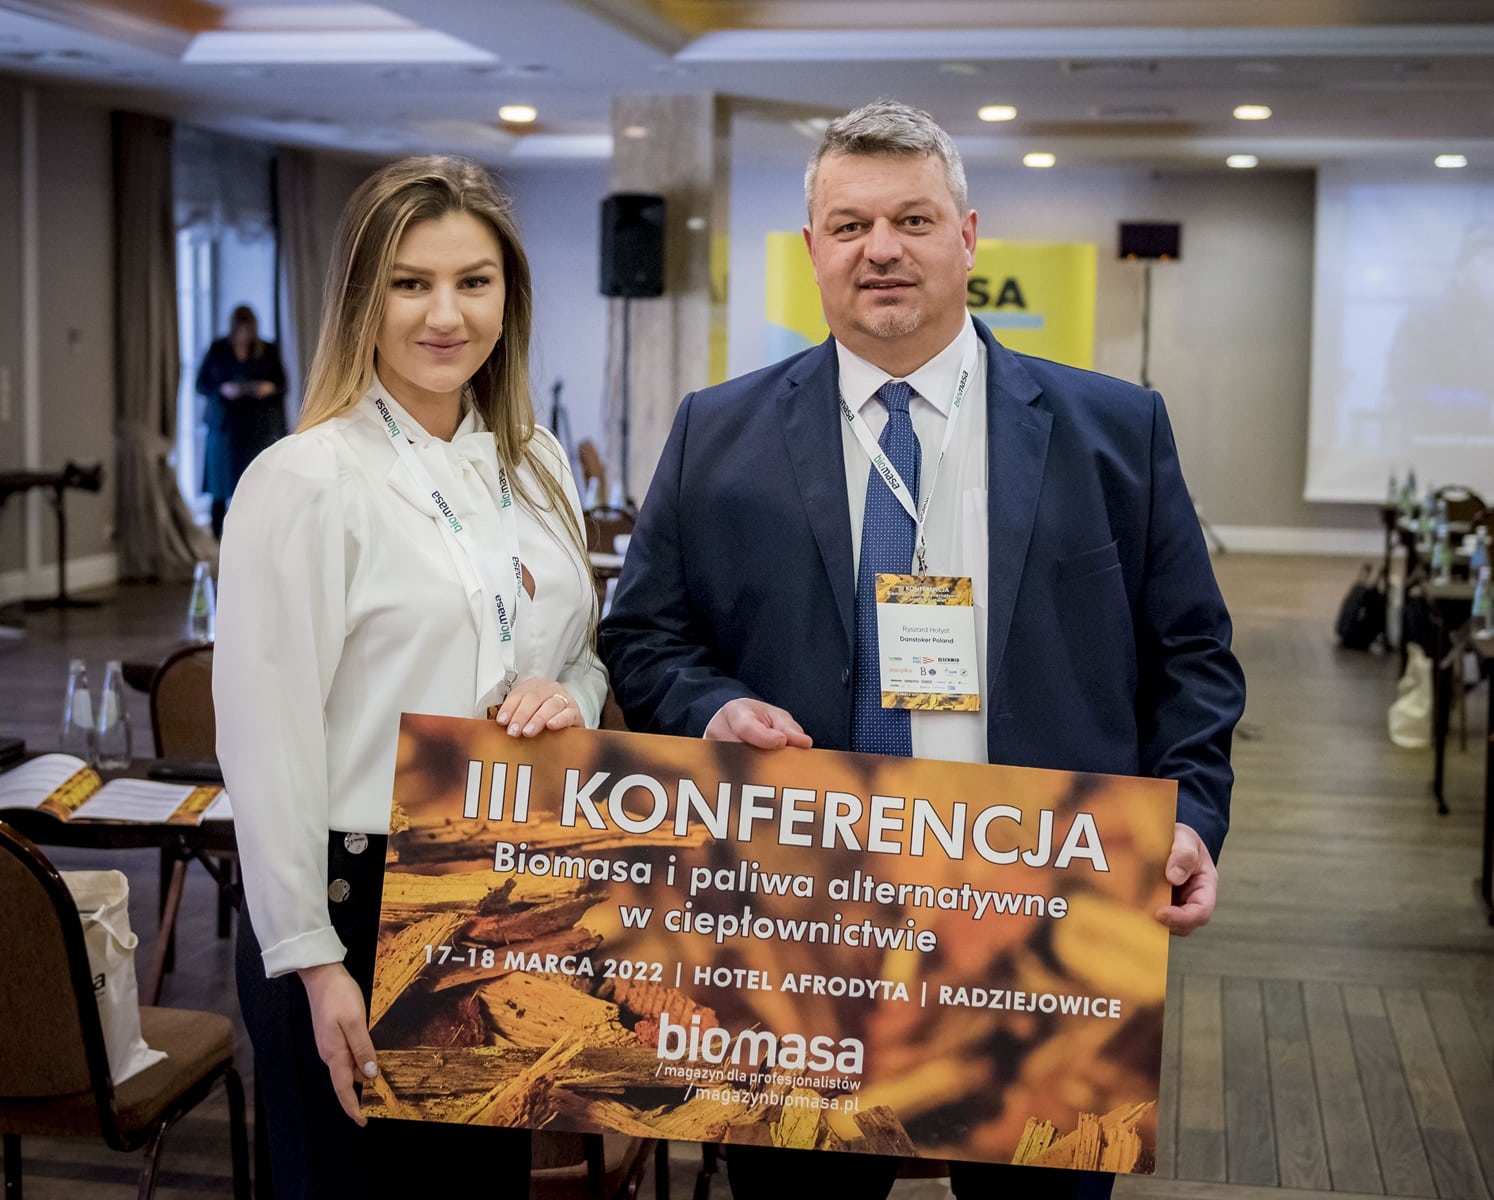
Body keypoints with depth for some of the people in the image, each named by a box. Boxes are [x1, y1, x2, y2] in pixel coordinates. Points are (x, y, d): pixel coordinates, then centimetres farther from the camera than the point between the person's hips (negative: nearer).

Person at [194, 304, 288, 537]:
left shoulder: (268, 350, 7)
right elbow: (201, 384, 6)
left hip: (259, 426, 0)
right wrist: (222, 389, -13)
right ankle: (217, 540, 3)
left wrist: (270, 388, -12)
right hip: (225, 425, 0)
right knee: (222, 488, -2)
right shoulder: (218, 350, 6)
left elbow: (282, 383, 10)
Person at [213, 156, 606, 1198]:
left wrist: (569, 697, -6)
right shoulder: (307, 481, -12)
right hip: (359, 905, -6)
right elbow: (268, 742, -14)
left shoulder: (536, 465, 8)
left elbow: (584, 648, 18)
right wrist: (312, 962, -14)